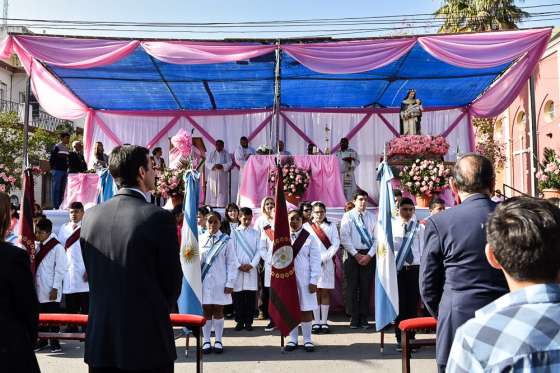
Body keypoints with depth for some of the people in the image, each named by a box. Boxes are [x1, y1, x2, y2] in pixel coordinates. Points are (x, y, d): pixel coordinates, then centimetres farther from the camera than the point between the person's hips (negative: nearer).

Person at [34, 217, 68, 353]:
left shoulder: (57, 247, -12)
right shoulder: (38, 247, 9)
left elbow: (60, 269, -13)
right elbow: (35, 265, 15)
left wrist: (55, 288, -14)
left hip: (51, 290, -6)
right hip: (39, 288, 7)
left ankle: (54, 342, 12)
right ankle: (42, 340, 24)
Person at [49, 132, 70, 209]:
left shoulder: (67, 148, 15)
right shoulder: (57, 147, -5)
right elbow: (51, 158, -6)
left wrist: (67, 168, 11)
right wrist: (52, 168, -6)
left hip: (64, 171, 7)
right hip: (58, 170, -7)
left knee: (62, 189, 8)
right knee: (56, 189, -4)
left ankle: (61, 205, 12)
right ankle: (55, 206, -3)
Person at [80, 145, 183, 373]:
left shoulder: (90, 216, 1)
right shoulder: (159, 218, -14)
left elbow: (93, 277, 9)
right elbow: (172, 280, -5)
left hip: (100, 339, 5)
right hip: (148, 339, -4)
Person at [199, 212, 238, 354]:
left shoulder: (226, 240, -2)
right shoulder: (200, 240, 5)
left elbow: (232, 263, -2)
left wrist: (230, 283, -7)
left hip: (220, 282, -1)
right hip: (204, 281, 2)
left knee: (218, 311, 5)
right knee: (206, 310, 6)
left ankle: (218, 341, 16)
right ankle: (206, 341, 16)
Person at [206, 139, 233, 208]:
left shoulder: (226, 154, 8)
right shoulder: (211, 153, 11)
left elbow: (229, 163, -2)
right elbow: (207, 163, 2)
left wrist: (222, 166, -18)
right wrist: (214, 166, -16)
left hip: (222, 175, -1)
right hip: (213, 175, 1)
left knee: (222, 189, -5)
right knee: (212, 189, -4)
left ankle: (221, 204, -5)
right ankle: (213, 204, -3)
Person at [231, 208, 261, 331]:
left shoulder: (256, 233, 9)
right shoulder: (234, 232, 6)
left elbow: (259, 251, 2)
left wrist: (251, 264, -10)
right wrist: (239, 265, -10)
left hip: (251, 269, 0)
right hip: (237, 269, 0)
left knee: (251, 296, 0)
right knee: (238, 296, 2)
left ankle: (248, 321, 9)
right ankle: (239, 321, 12)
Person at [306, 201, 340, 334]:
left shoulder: (331, 226, 9)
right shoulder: (306, 226, 7)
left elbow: (335, 244, 0)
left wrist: (324, 258, -10)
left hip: (327, 263, 0)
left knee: (325, 293, 2)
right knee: (315, 293, 1)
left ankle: (324, 322, 6)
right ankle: (316, 322, 5)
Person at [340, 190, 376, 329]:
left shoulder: (372, 217, 8)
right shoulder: (348, 216, 1)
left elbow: (377, 238, 4)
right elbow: (344, 238, -5)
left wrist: (369, 255, -7)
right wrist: (356, 255, -9)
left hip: (368, 256, 2)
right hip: (353, 254, -2)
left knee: (366, 287, 4)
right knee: (353, 287, 1)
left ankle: (364, 318, 13)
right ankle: (354, 318, 10)